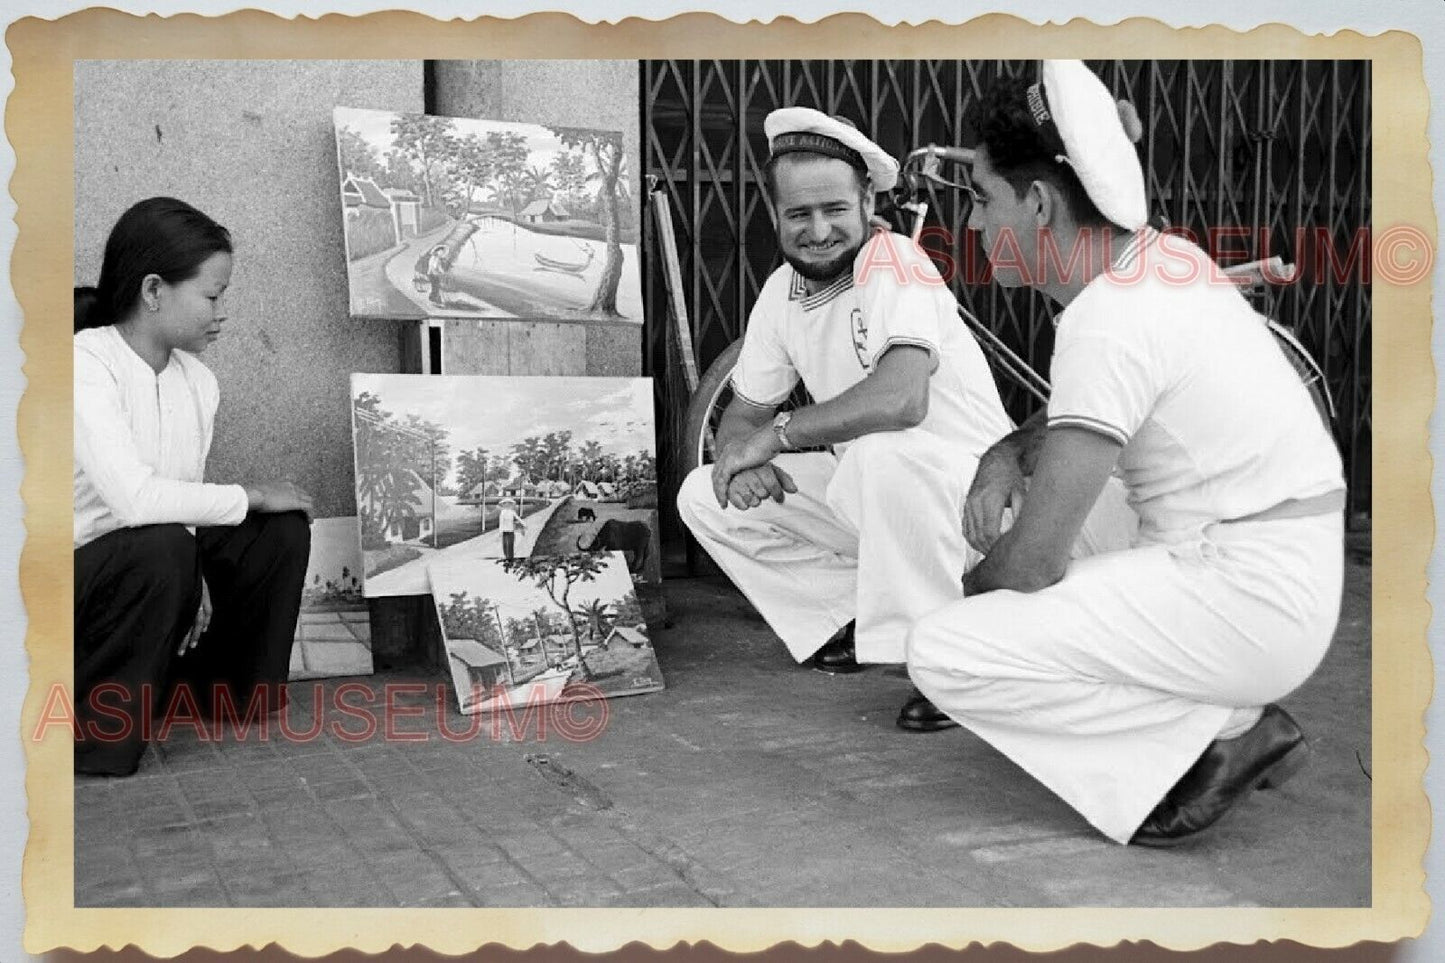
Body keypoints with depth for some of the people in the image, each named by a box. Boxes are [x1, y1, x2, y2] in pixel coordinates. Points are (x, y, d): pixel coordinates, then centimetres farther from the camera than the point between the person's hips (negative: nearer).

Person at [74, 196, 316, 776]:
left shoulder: (198, 383, -1)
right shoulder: (86, 366, -23)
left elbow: (183, 502, 3)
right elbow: (135, 498, -36)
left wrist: (193, 587, -15)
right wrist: (252, 497, -23)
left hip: (155, 572, 7)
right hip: (80, 570, -7)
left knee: (281, 531, -6)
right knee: (162, 549, -35)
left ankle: (224, 692, 13)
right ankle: (93, 733, -14)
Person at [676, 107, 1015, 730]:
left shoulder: (894, 263, -20)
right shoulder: (781, 292, 2)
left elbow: (901, 398, -37)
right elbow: (744, 414, 9)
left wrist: (777, 434, -24)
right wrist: (740, 457, -17)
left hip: (969, 490, -8)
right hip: (863, 494, 8)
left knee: (883, 453, -40)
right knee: (705, 497, 0)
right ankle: (854, 620, 12)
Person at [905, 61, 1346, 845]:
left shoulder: (1111, 323, -21)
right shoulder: (1155, 257, 7)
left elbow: (1033, 560, -20)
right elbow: (1074, 414, 21)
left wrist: (968, 595, 2)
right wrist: (1010, 451, -1)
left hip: (1246, 596, -9)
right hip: (1278, 573, 9)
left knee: (942, 657, -14)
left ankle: (1227, 730, -6)